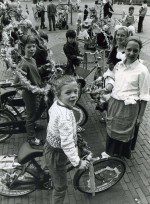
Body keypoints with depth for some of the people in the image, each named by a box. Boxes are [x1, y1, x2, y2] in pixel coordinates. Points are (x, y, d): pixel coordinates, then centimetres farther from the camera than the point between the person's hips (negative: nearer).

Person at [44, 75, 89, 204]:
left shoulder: (56, 104, -7)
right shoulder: (65, 116, -37)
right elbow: (67, 143, -37)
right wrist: (77, 162, -26)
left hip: (51, 144, 9)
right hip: (57, 154, -9)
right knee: (61, 187, 15)